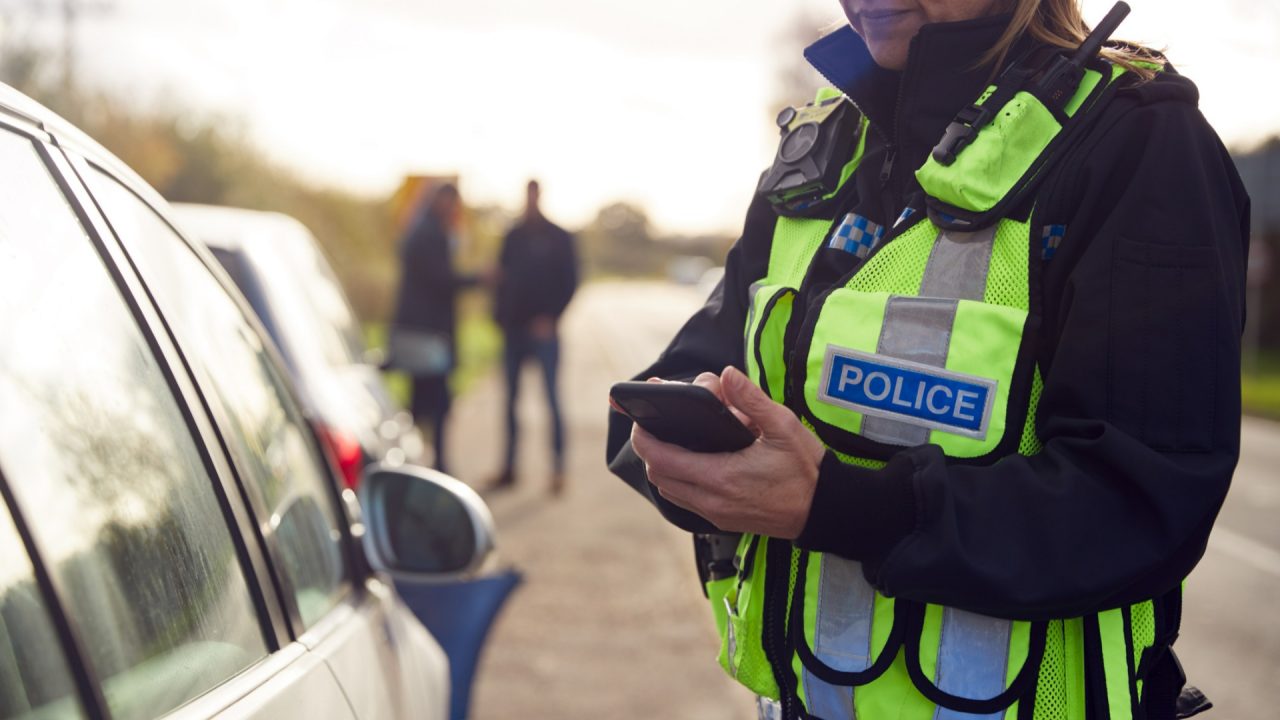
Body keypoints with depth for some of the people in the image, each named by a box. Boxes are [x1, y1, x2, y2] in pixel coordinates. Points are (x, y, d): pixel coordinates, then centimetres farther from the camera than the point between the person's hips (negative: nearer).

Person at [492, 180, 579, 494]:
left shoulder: (558, 238, 1)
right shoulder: (513, 237, 13)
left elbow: (569, 282, -2)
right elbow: (502, 277, 14)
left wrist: (550, 317, -12)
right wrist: (500, 315, 2)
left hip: (542, 329, -4)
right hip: (513, 329, 5)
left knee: (551, 398, -7)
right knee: (510, 398, 7)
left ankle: (558, 468, -5)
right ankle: (509, 466, 13)